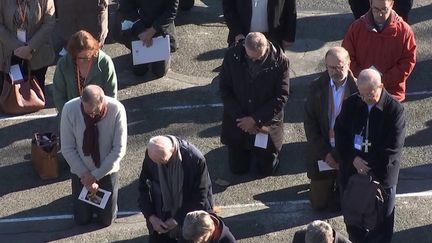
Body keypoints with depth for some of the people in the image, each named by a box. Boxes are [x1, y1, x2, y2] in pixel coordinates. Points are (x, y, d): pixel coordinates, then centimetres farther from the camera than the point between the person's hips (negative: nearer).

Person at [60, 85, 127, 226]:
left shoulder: (117, 109, -26)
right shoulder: (70, 109, -24)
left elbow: (119, 149, -18)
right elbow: (67, 149, -13)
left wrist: (96, 175, -17)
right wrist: (84, 175, -16)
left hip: (107, 171, 0)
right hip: (81, 171, 1)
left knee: (106, 220, 8)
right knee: (82, 220, 8)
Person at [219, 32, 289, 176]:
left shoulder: (280, 61, -18)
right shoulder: (232, 56, -14)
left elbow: (281, 97, -16)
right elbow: (224, 89, -7)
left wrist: (255, 119, -20)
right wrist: (240, 117, -15)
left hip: (266, 123, -1)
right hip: (237, 121, 1)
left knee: (267, 169, 9)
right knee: (238, 169, 10)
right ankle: (248, 151, 42)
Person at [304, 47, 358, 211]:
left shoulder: (358, 89, -15)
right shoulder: (316, 88, -6)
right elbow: (310, 124, -5)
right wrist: (325, 153, -13)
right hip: (322, 153, 2)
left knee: (340, 204, 10)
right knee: (318, 203, 12)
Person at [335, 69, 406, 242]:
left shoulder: (395, 109, -16)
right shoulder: (350, 104, -5)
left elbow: (392, 148, -17)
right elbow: (340, 134, 0)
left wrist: (368, 165, -17)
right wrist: (353, 158, -14)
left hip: (381, 176, -3)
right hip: (352, 171, 4)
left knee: (381, 222, 11)